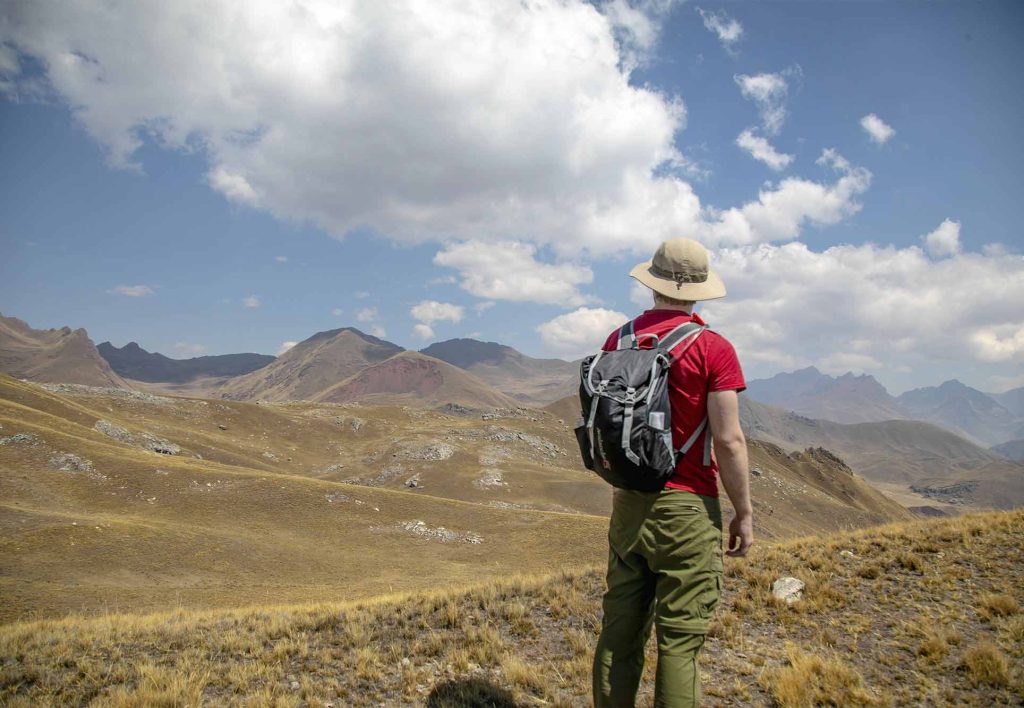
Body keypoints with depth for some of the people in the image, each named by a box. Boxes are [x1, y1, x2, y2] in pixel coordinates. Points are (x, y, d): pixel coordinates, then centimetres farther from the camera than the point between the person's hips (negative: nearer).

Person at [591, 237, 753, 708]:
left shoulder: (617, 341, 4)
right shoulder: (713, 349, -11)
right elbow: (728, 440, -14)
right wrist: (744, 512, -3)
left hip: (628, 504, 5)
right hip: (687, 508, -5)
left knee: (619, 632, 14)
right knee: (679, 641, 4)